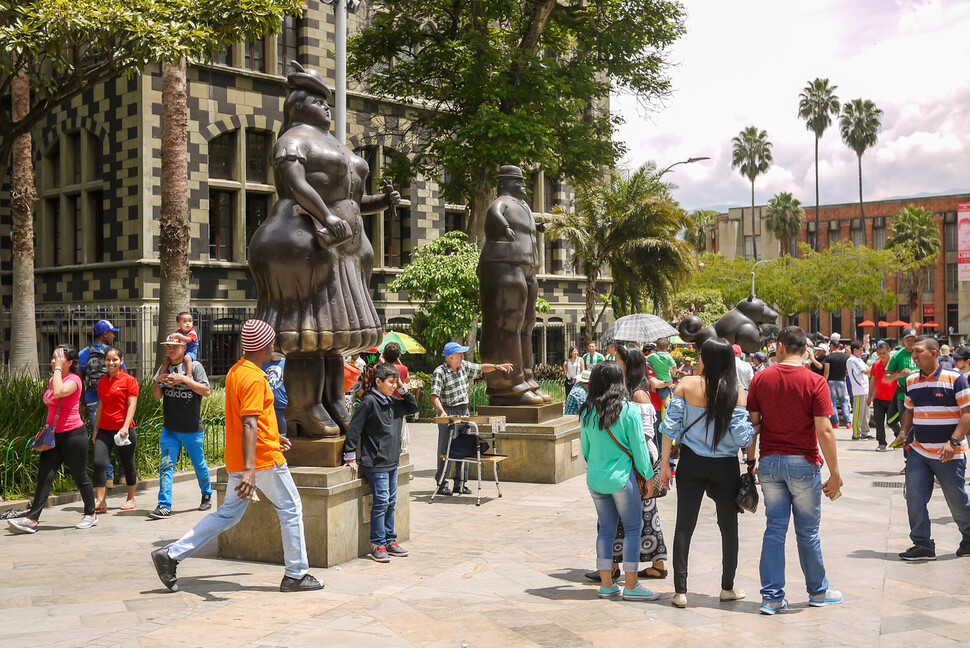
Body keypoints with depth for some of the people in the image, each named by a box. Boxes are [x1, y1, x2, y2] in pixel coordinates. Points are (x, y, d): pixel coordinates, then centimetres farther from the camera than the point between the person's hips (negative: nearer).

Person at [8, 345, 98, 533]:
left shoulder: (74, 380, -11)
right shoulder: (53, 379, 14)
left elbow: (59, 392, -32)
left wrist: (58, 368, -21)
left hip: (73, 434, -7)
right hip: (53, 435, 7)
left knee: (80, 476, 5)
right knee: (44, 476, -3)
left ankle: (91, 514, 20)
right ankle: (32, 520, -8)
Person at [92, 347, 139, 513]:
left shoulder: (129, 380, -4)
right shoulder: (102, 382, 12)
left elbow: (132, 405, -9)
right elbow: (101, 407, 19)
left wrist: (126, 426, -19)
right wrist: (95, 429, 19)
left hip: (123, 430, -4)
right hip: (104, 430, 4)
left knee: (127, 465, 6)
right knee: (99, 463, -9)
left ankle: (131, 499, 22)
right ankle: (100, 502, -7)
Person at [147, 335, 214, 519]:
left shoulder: (194, 366, -4)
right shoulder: (164, 367, 9)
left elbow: (206, 391, -13)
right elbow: (157, 396, 10)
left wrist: (184, 379, -22)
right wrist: (157, 382, -10)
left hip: (192, 429, -3)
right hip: (169, 428, 3)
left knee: (199, 464, 11)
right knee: (166, 465, -7)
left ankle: (206, 495, 34)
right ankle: (164, 506, -7)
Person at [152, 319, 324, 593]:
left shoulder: (235, 371, 12)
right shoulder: (254, 378, -18)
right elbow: (249, 424, -27)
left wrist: (273, 436, 35)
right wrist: (249, 469, -33)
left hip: (239, 459, 9)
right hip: (264, 458, -9)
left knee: (228, 513, 13)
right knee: (291, 509, 5)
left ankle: (171, 554, 7)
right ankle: (296, 575, 11)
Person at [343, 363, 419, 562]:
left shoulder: (395, 402, 10)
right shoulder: (369, 402, -12)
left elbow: (413, 407, 24)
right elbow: (354, 428, -12)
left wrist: (403, 389, 9)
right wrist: (350, 456, -10)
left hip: (392, 462, 8)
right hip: (376, 463, -8)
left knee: (391, 502, 12)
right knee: (381, 501, -8)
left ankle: (390, 540, 21)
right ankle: (378, 545, -1)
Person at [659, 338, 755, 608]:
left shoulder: (686, 385, -6)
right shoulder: (737, 392, -9)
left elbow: (671, 426, -6)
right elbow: (743, 434, -12)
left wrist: (665, 463, 1)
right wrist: (752, 463, 4)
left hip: (691, 464, 0)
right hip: (725, 467, 0)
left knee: (684, 526, 5)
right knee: (729, 527, 15)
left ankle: (680, 591, 4)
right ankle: (728, 587, 25)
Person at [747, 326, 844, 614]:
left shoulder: (761, 379, 0)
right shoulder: (815, 382, -9)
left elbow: (752, 424, 2)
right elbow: (824, 431, -13)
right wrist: (835, 474, -7)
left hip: (770, 462, 3)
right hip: (803, 463, -2)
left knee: (774, 529, 7)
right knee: (808, 531, 10)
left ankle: (772, 596, 6)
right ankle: (817, 591, 26)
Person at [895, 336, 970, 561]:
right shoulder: (911, 381, 7)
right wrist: (904, 431, 2)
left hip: (949, 455, -5)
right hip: (918, 452, 5)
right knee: (914, 499, -1)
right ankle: (922, 545, 9)